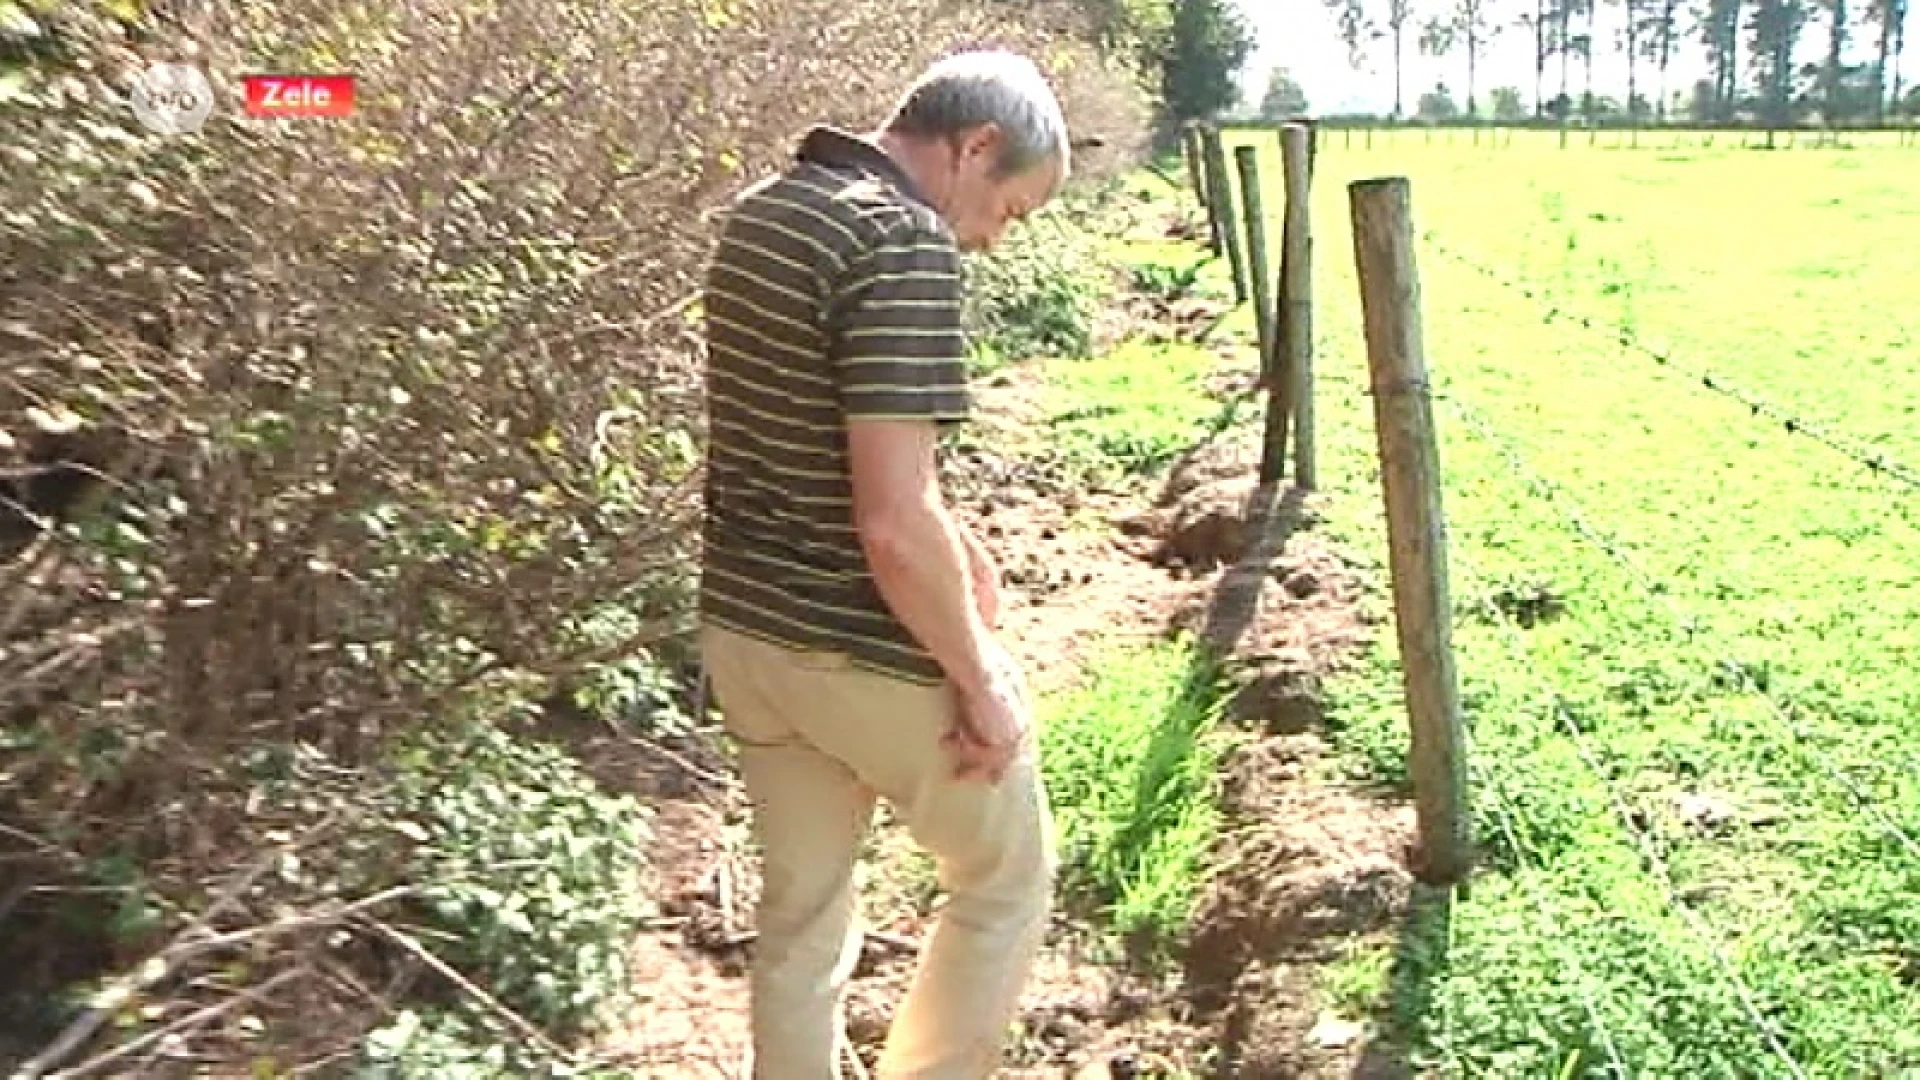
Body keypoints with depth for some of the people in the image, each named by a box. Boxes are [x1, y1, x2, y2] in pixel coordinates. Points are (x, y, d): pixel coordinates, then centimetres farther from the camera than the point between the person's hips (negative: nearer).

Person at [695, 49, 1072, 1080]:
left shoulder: (757, 213, 7)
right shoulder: (903, 243, -22)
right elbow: (892, 523, -28)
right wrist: (979, 677, -15)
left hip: (744, 628, 8)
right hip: (867, 650, -8)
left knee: (800, 906, 22)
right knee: (1005, 881, 18)